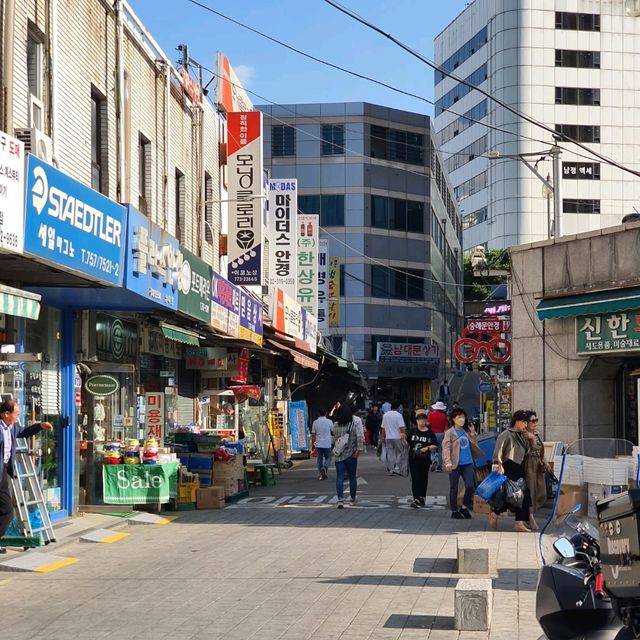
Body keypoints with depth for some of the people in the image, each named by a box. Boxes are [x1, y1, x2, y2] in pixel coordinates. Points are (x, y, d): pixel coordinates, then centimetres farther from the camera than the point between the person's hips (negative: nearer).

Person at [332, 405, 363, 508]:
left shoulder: (335, 426, 0)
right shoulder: (353, 426, -9)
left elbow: (334, 440, 8)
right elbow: (359, 436, -20)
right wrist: (358, 449, -17)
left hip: (339, 456, 1)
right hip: (351, 455, -1)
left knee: (339, 478, 0)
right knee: (352, 477, 13)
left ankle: (340, 499, -14)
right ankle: (352, 499, 24)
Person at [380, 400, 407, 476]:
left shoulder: (385, 415, 7)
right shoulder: (398, 415, -10)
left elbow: (383, 427, 13)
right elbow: (402, 427, -15)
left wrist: (383, 437, 21)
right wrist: (404, 435, -11)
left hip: (388, 438, 5)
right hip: (397, 438, -5)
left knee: (390, 453, 8)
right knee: (400, 453, 6)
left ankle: (391, 470, 7)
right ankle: (397, 468, -2)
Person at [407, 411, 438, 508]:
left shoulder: (430, 433, 0)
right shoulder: (412, 431, 1)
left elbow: (435, 446, 0)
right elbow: (407, 443, 6)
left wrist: (427, 448, -13)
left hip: (425, 460, 1)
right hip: (413, 459, -1)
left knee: (423, 478, 13)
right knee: (415, 478, -7)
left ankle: (422, 497, 28)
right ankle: (416, 499, -12)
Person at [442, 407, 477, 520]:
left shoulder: (466, 431, 12)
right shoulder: (449, 433, -6)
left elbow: (474, 444, 15)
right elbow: (446, 448, -12)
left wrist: (473, 433, 1)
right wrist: (448, 463, -20)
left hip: (468, 463, 5)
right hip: (455, 464, -5)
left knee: (470, 486, -5)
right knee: (454, 488, 5)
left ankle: (464, 507, 14)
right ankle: (454, 511, 16)